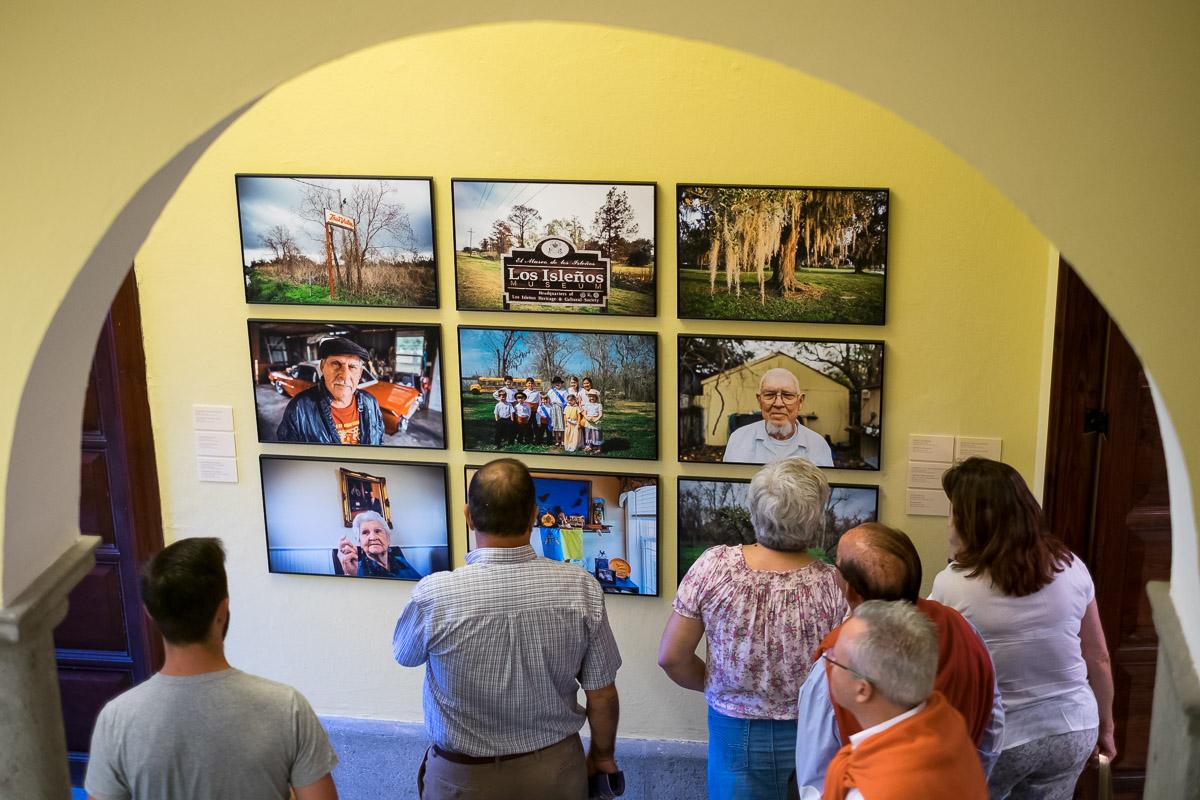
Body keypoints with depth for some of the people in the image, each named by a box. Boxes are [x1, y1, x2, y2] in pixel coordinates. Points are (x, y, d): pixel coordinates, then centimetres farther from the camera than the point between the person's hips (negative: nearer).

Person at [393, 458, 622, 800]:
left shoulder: (433, 595, -24)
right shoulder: (581, 588, -18)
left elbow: (405, 654, -1)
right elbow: (601, 694, -8)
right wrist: (603, 755, 12)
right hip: (557, 769, 2)